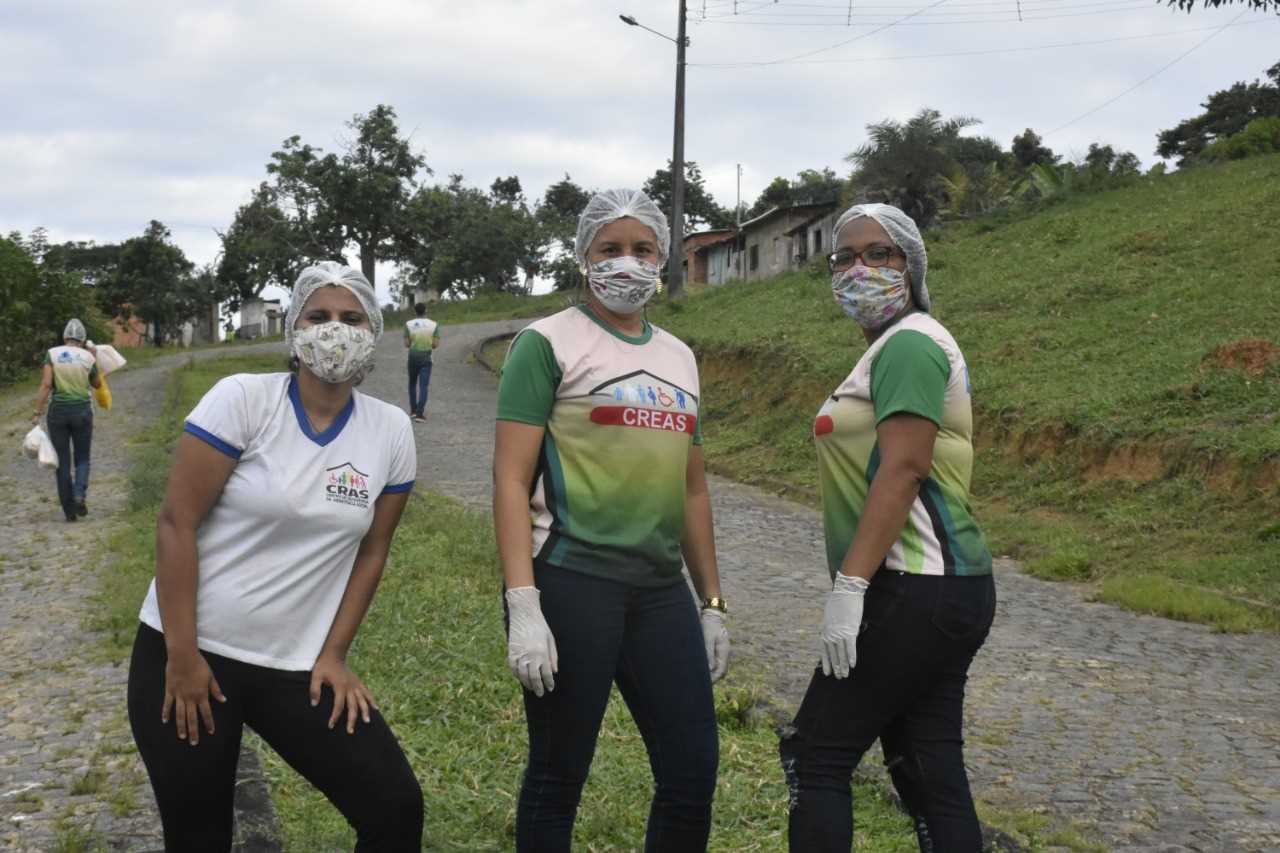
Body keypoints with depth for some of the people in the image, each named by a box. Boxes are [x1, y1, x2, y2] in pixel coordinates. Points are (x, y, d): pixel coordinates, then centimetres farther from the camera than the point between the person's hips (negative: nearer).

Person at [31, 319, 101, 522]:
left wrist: (37, 412, -11)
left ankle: (69, 510, 7)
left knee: (62, 462, 9)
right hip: (82, 411, 0)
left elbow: (46, 384, -12)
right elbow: (97, 384, 13)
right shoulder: (87, 357, -2)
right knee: (82, 459, 14)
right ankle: (79, 494, -13)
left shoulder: (52, 354, -3)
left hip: (58, 411, 0)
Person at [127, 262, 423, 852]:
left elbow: (371, 551, 7)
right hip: (189, 654, -3)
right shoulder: (242, 399, -12)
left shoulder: (391, 431, -1)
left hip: (298, 668, 3)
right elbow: (176, 522, -13)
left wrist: (334, 656, 2)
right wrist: (183, 655, -14)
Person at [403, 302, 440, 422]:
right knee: (423, 386, -2)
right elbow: (436, 344, -7)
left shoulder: (408, 325, -6)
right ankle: (420, 413, -11)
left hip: (413, 357, 1)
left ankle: (413, 409, 25)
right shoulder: (434, 325, -7)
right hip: (426, 358, -1)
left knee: (412, 384, 19)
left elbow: (406, 344, -6)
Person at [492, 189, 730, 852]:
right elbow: (511, 480, -9)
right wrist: (522, 606, -17)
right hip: (569, 581, -5)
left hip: (661, 589, 6)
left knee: (693, 776, 5)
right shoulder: (550, 343, -2)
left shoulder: (679, 357, 16)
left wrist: (711, 603, 17)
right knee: (559, 775, 6)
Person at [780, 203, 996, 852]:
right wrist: (859, 584, 21)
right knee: (929, 771, 10)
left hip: (913, 592, -10)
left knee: (816, 755, -3)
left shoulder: (908, 344, -11)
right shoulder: (892, 347, 20)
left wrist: (848, 586, -25)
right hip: (941, 587, 10)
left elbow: (903, 470, -21)